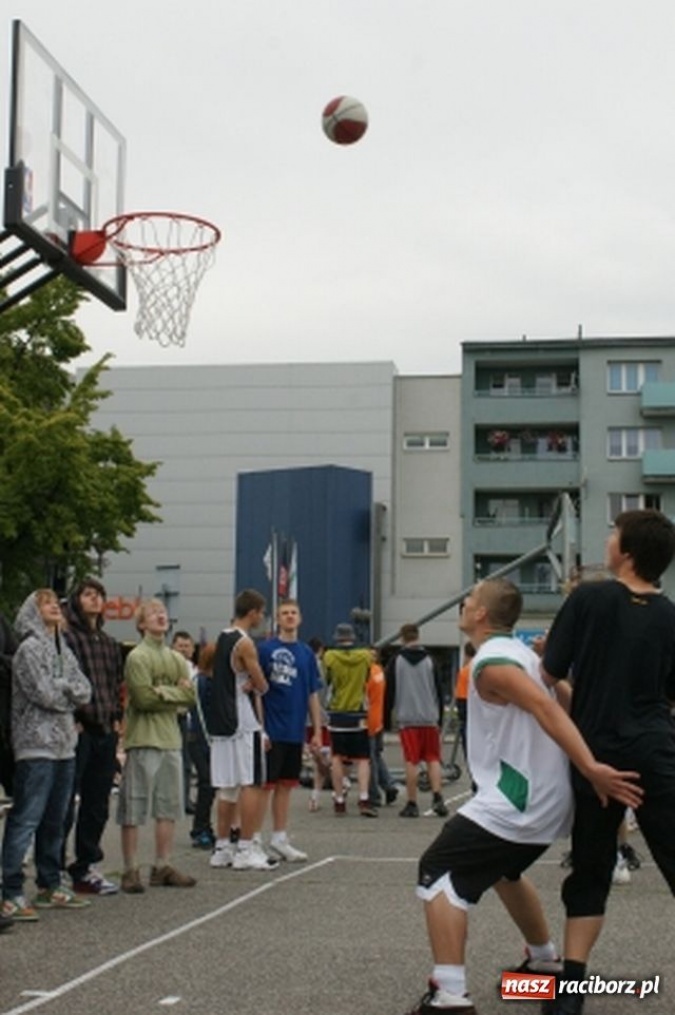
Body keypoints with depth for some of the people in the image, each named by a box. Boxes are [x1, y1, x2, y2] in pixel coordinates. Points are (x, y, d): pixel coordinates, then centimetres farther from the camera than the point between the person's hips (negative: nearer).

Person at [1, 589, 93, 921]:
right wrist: (69, 690, 1)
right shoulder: (29, 649, -6)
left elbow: (85, 692, 9)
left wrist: (62, 687, -7)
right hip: (37, 746, -8)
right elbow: (44, 692, -14)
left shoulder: (64, 650, 17)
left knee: (54, 821, 13)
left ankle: (50, 886, 22)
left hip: (65, 744, 8)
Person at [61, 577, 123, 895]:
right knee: (65, 805, -5)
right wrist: (71, 720, -16)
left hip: (105, 734, 8)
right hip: (77, 732, -8)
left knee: (97, 806, 12)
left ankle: (85, 868, 21)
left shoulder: (109, 644, 18)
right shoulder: (65, 637, -7)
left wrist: (117, 718, 11)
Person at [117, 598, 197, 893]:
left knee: (169, 807, 9)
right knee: (134, 809, -3)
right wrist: (175, 693, -6)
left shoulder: (177, 659, 15)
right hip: (143, 739, -7)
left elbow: (190, 697, 5)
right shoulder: (137, 657, -6)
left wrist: (163, 692, -9)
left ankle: (162, 867, 18)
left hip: (171, 739, 7)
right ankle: (131, 870, 2)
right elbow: (144, 698, -16)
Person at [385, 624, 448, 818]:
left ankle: (412, 804, 2)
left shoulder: (396, 661, 1)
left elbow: (389, 693, 2)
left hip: (407, 719, -1)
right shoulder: (429, 660, 4)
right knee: (433, 759, 8)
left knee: (411, 761, 0)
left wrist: (387, 720, 10)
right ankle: (437, 798, -5)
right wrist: (439, 718, 16)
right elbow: (439, 691, 7)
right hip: (430, 719, 1)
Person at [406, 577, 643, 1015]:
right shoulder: (521, 652, 15)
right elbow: (553, 704, 20)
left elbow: (547, 709, -28)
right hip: (547, 802, 10)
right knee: (502, 871, 33)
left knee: (438, 874, -9)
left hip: (515, 803, -10)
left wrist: (592, 769, -37)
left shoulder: (493, 662, -15)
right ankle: (545, 960, 44)